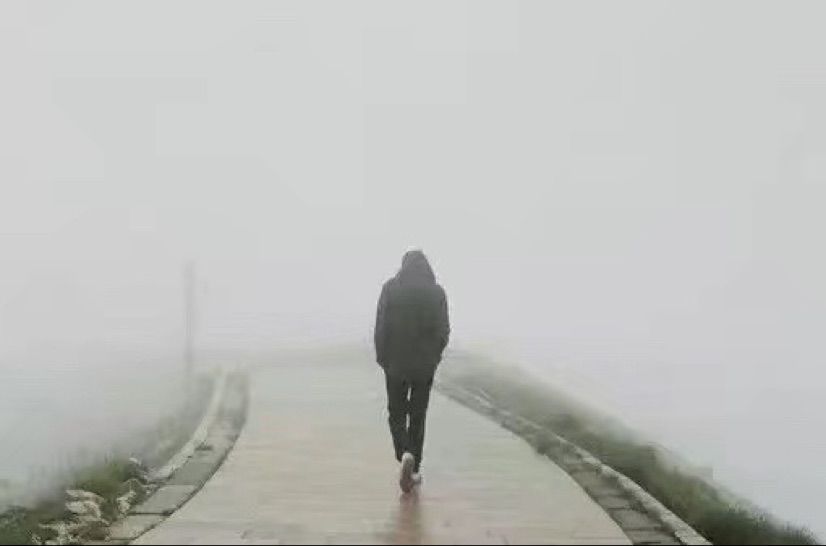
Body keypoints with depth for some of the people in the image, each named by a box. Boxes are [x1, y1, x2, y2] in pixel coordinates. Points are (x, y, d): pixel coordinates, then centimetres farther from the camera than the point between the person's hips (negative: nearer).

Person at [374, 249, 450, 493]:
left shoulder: (390, 288, -6)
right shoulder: (436, 292, -3)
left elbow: (381, 327, -7)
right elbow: (443, 330, -2)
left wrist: (382, 357, 5)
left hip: (395, 363, -1)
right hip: (425, 364, 1)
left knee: (396, 413, 11)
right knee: (418, 416, 13)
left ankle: (405, 453, -14)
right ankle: (414, 470, 14)